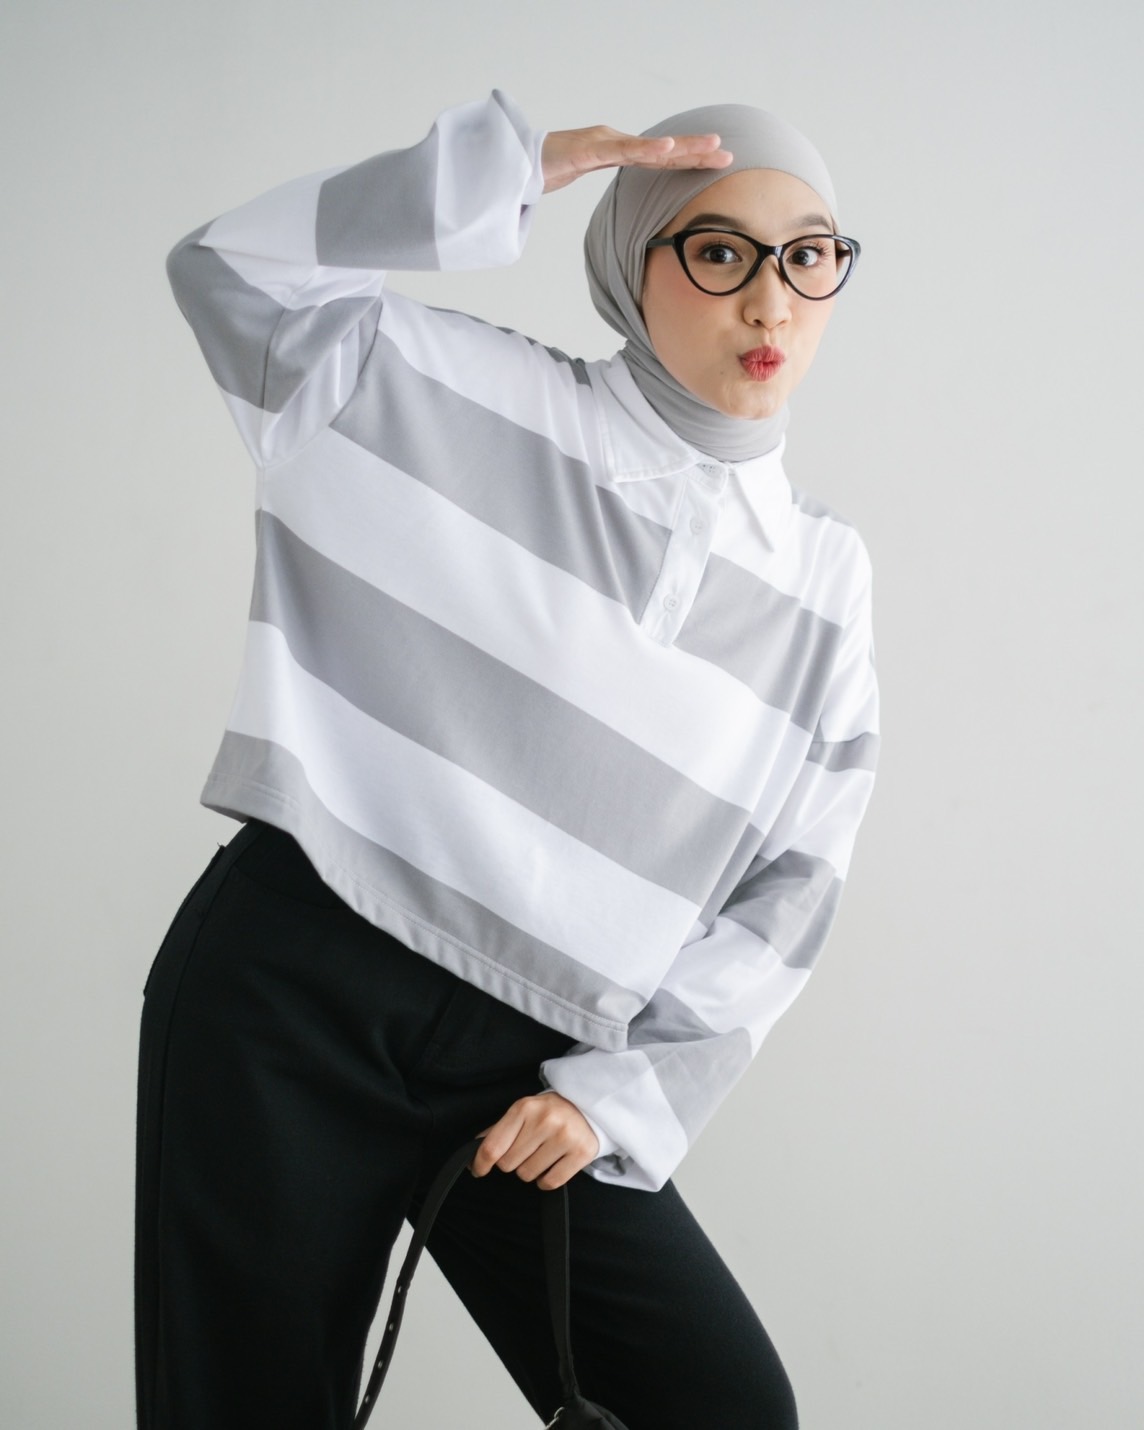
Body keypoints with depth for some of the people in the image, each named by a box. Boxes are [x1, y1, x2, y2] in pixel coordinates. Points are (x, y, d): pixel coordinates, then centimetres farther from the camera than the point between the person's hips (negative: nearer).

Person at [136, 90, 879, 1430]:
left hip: (525, 1065, 3)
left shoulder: (823, 577, 8)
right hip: (289, 993, -2)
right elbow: (233, 266, -1)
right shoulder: (474, 398, 1)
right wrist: (518, 166, -5)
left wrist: (619, 1092, -3)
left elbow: (785, 895, 7)